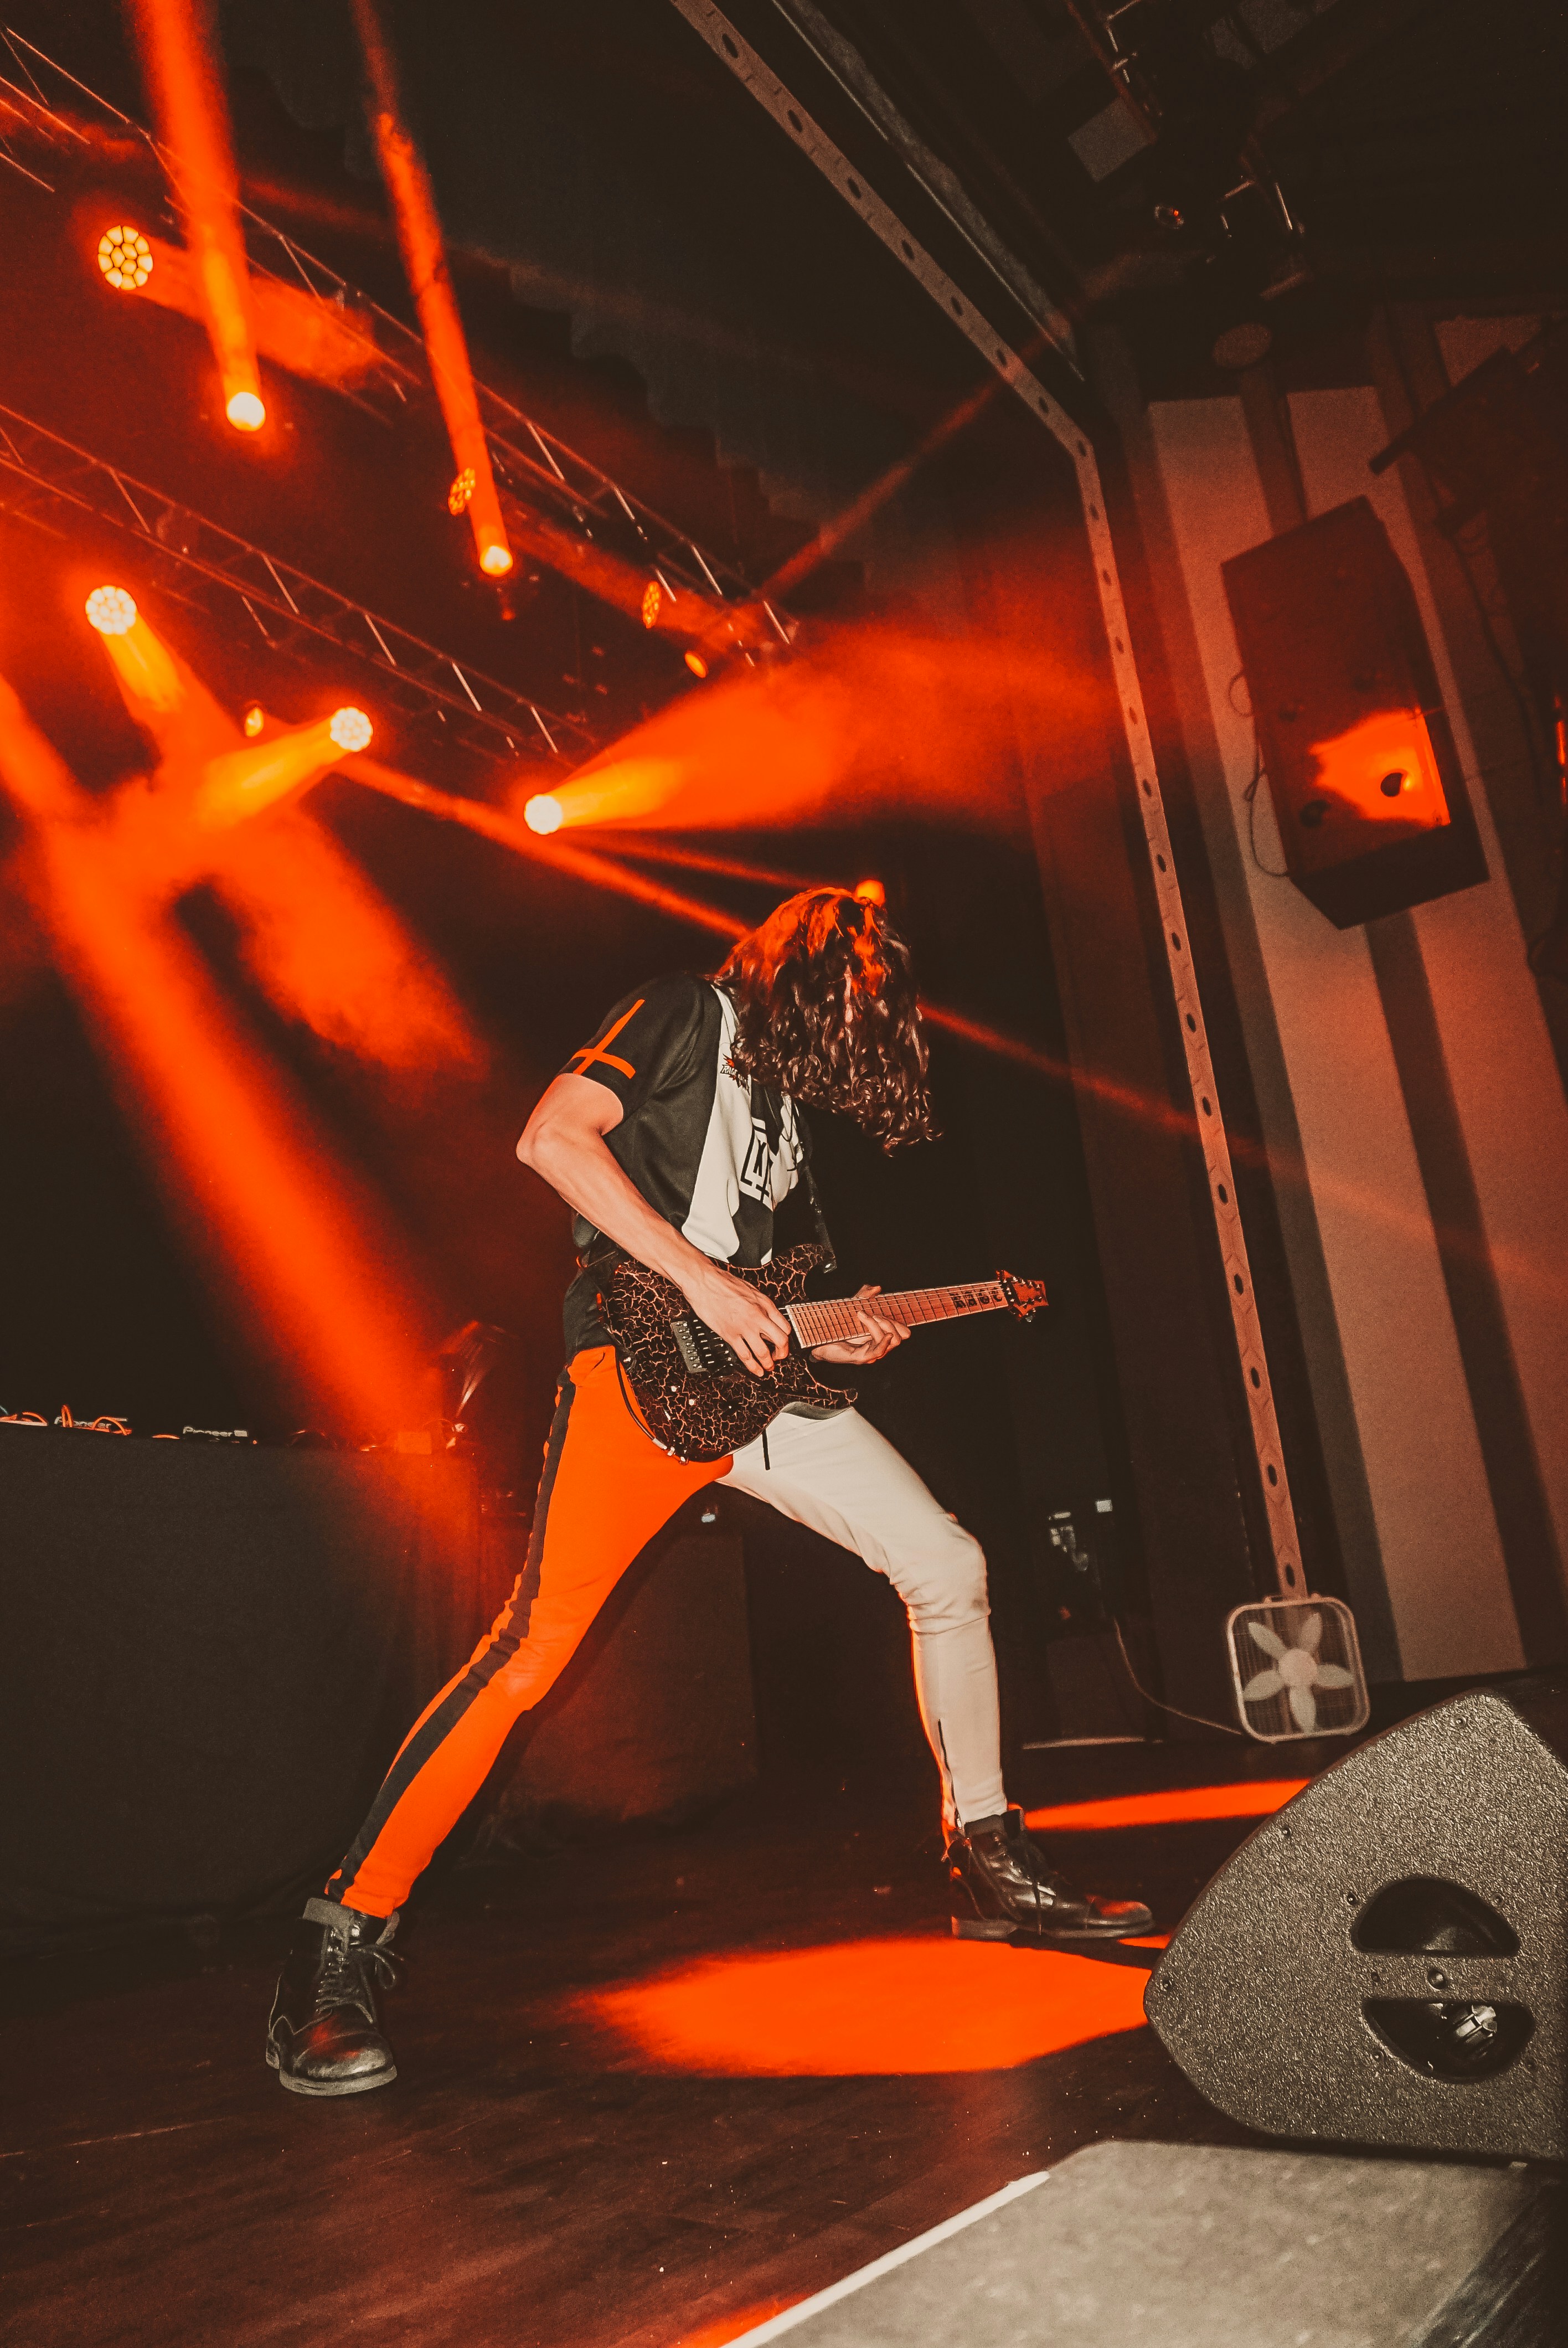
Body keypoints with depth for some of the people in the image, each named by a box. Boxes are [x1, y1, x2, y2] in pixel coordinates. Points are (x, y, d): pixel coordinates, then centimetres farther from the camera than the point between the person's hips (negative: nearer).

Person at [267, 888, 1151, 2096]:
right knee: (535, 1643, -15)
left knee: (949, 1565, 4)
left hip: (751, 1369, 8)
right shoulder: (687, 1013, 2)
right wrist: (700, 1276, -17)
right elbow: (553, 1138, -13)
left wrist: (836, 1335, 13)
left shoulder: (788, 1097, 25)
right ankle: (343, 1943, -1)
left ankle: (990, 1864, 18)